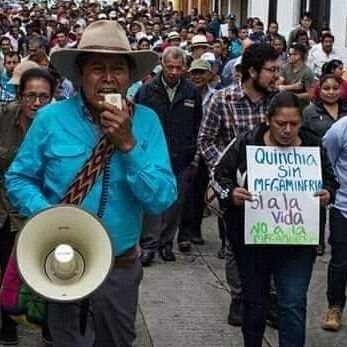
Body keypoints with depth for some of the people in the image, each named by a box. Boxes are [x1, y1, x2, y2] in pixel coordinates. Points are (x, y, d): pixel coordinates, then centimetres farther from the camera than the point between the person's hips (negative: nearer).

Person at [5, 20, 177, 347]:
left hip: (122, 269, 2)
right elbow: (18, 179, 0)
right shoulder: (51, 118, -10)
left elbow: (162, 200, -12)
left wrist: (128, 144, -22)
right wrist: (45, 212, -19)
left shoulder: (146, 122, -7)